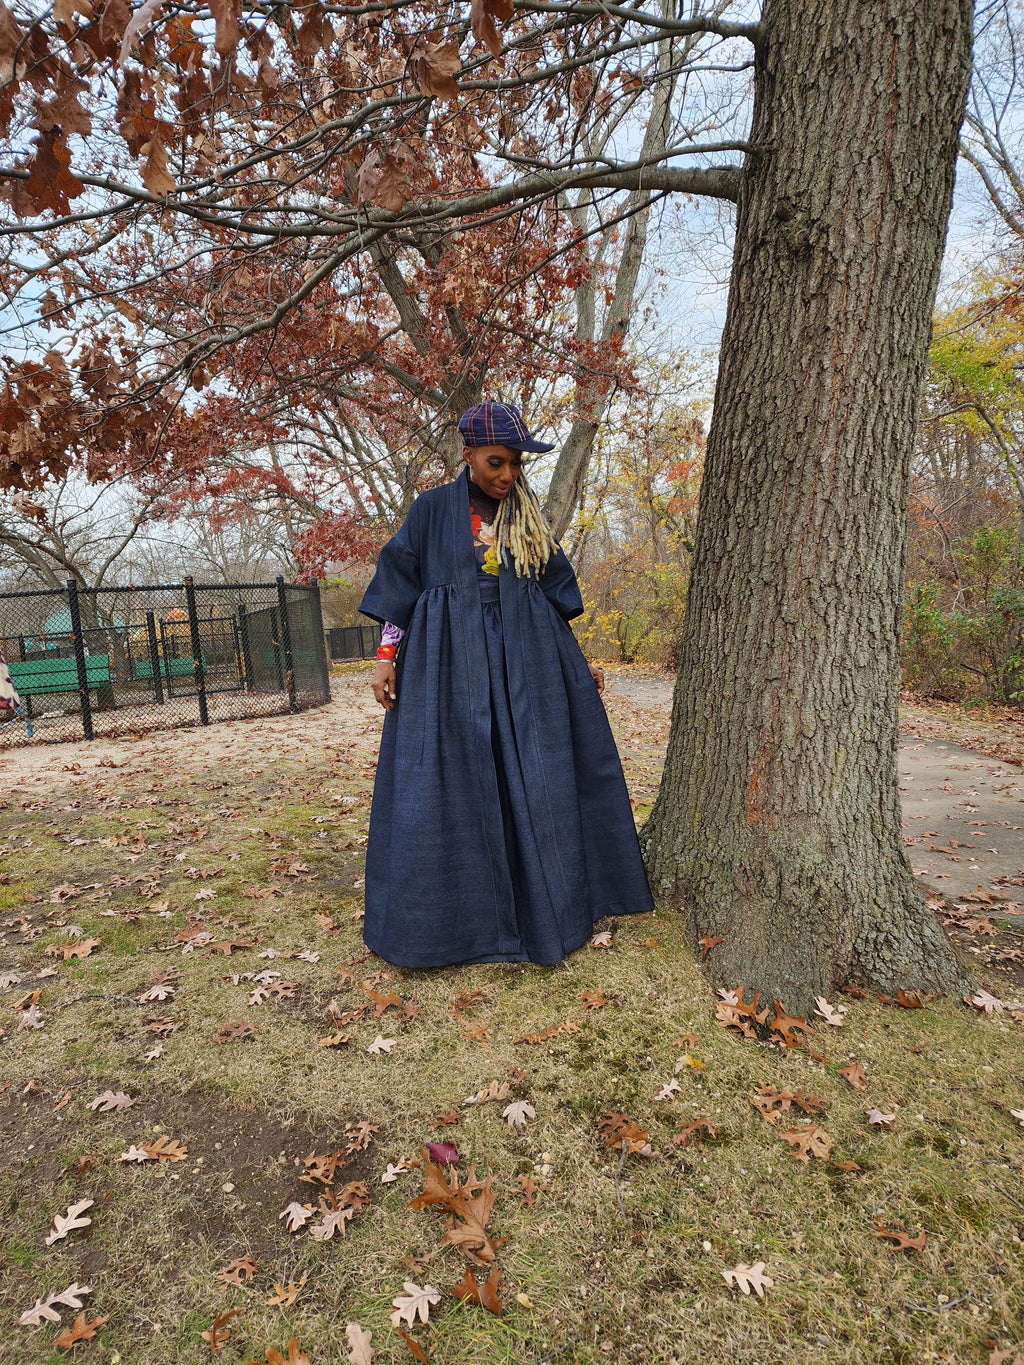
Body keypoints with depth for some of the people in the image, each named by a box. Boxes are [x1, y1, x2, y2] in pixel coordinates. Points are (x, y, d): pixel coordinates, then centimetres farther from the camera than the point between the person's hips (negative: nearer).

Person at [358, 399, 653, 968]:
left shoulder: (527, 516, 12)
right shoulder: (432, 509, 3)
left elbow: (553, 593, 14)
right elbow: (400, 583, 3)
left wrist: (576, 662, 11)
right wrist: (387, 658, -5)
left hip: (525, 658, 3)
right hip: (449, 657, -3)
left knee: (535, 780, 4)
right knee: (447, 782, -1)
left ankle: (545, 904, 19)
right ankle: (447, 917, 13)